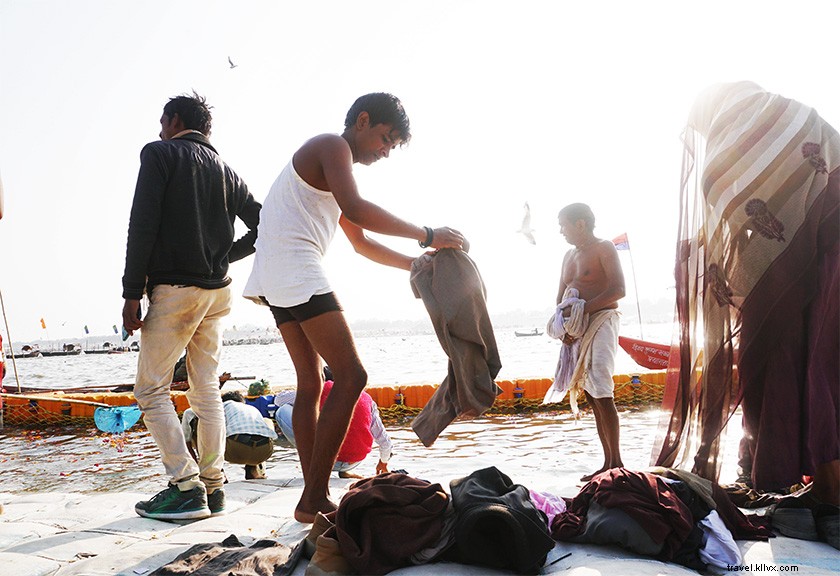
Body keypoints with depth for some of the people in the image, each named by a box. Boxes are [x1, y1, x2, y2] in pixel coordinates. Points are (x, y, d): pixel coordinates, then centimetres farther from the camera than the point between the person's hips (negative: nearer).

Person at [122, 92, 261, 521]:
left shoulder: (160, 154, -1)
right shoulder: (226, 171, 16)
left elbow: (143, 225, -11)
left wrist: (132, 293, -12)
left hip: (174, 289, -6)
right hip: (217, 291, 7)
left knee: (152, 390, 0)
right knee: (206, 391, 11)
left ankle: (187, 488, -5)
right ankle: (212, 486, 13)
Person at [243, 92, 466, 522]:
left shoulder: (333, 166, 29)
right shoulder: (332, 146, -3)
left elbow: (360, 242, 30)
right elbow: (357, 210, -22)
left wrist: (414, 264, 21)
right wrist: (427, 236, -16)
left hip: (278, 280, 11)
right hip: (296, 272, -11)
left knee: (311, 383, 9)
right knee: (350, 376, -14)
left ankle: (315, 498, 11)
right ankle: (312, 500, -13)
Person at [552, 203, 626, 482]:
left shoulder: (603, 248, -2)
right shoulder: (569, 255, 21)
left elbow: (618, 290, -14)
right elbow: (561, 299, 20)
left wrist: (582, 309, -19)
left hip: (600, 322, -8)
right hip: (577, 331, 8)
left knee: (601, 393, -15)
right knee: (591, 396, 6)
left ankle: (617, 462, -9)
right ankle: (608, 463, 12)